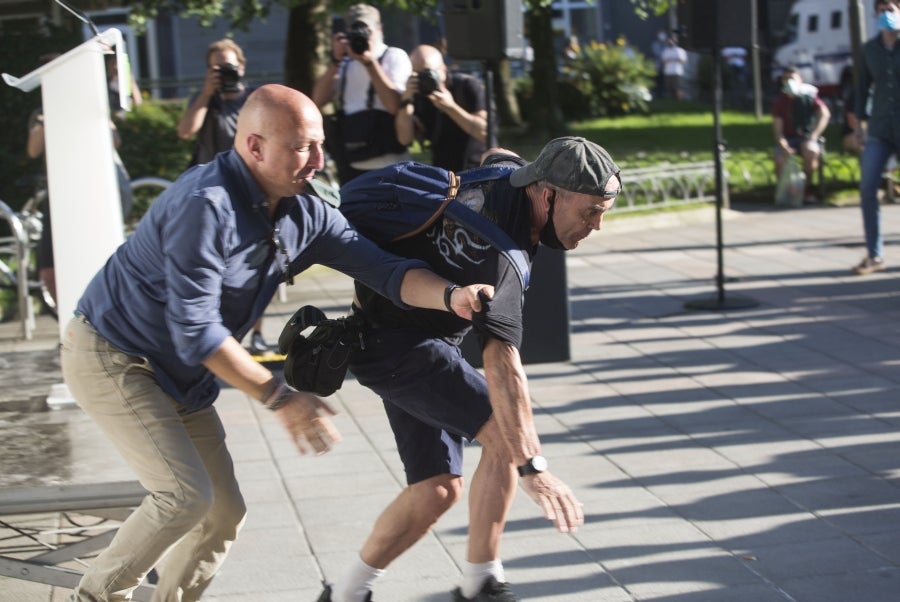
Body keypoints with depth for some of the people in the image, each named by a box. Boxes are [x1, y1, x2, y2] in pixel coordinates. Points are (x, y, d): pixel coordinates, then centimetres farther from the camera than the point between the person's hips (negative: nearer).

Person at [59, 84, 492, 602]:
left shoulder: (305, 214, -4)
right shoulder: (206, 205, -29)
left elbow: (385, 269, -8)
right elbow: (195, 330, -30)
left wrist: (450, 295, -28)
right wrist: (280, 398, -26)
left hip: (180, 375, 8)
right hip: (113, 359, -8)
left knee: (224, 512, 5)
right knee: (186, 496, -17)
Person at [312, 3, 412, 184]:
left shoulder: (395, 57, -2)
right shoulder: (346, 64, 13)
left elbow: (395, 105, -17)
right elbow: (318, 100, 0)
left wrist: (370, 62, -17)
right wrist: (335, 61, -8)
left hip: (387, 166, -6)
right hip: (351, 166, 6)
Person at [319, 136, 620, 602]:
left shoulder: (509, 173, -7)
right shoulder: (502, 255, -32)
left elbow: (493, 154, 20)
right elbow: (501, 363, -41)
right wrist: (531, 468, -45)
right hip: (396, 346, -10)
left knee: (437, 489, 7)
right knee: (506, 436, -18)